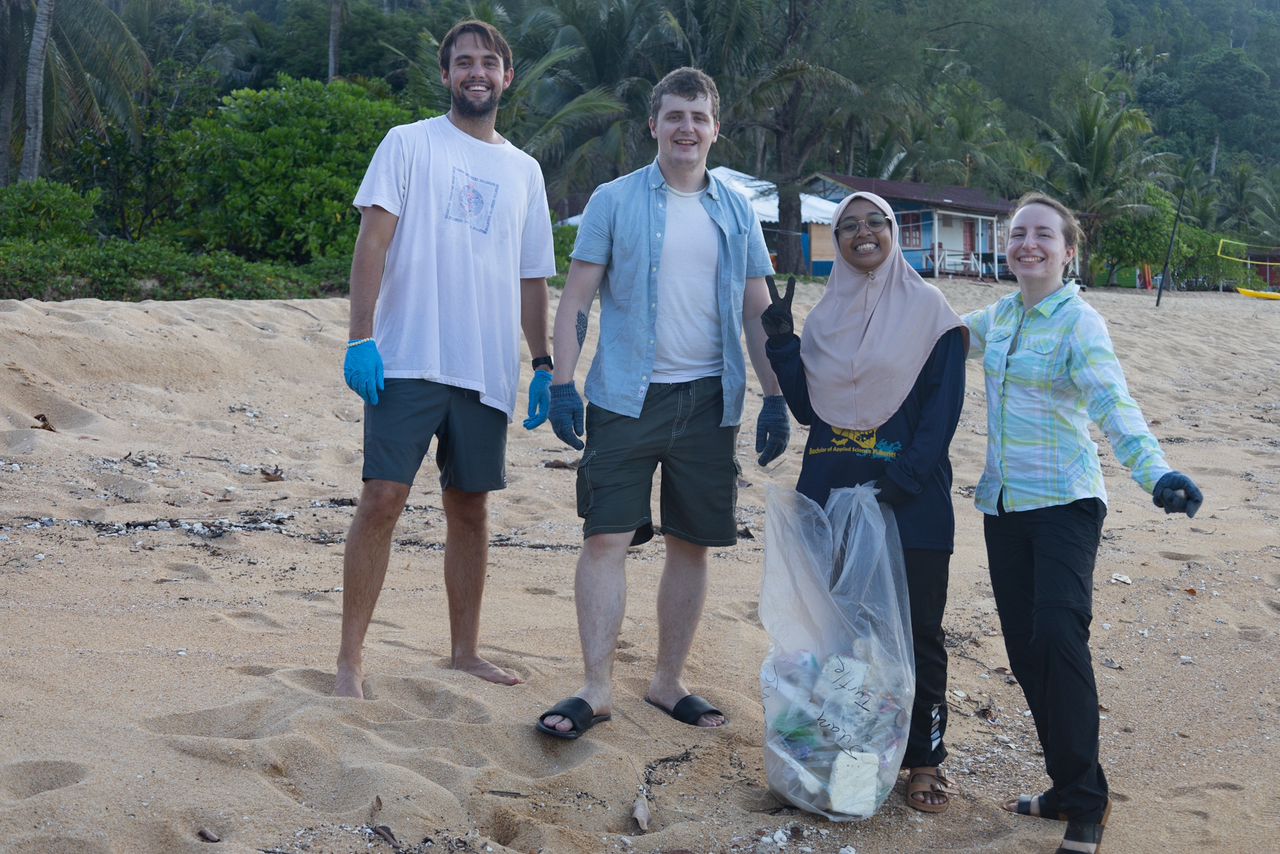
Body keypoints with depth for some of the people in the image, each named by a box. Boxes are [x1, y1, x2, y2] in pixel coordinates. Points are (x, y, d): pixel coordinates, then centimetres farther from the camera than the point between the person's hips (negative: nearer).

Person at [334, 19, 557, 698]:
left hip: (487, 372, 4)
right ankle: (349, 659, 0)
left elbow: (532, 279, 19)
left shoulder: (524, 171, 16)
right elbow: (373, 241, -5)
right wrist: (361, 337, -15)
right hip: (409, 361, -4)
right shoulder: (409, 144, 4)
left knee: (470, 510, 10)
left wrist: (544, 367, 13)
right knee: (382, 500, -8)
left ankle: (465, 651, 23)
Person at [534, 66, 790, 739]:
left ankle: (667, 683, 21)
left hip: (709, 400, 3)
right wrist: (562, 384, -9)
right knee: (606, 538, -7)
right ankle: (596, 690, 2)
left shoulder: (736, 212, 11)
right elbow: (576, 297, 0)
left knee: (691, 544, 8)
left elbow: (758, 312, 13)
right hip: (626, 398, -3)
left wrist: (774, 398, 5)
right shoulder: (614, 201, 3)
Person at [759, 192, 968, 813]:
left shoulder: (929, 309, 0)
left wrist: (905, 481, -17)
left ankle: (924, 757, 11)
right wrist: (780, 343, -2)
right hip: (830, 488, 4)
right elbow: (807, 407, 10)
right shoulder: (826, 315, 12)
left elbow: (942, 410, -6)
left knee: (915, 627, 0)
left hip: (910, 497, -3)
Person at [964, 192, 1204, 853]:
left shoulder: (1079, 323, -11)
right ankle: (1069, 790, 19)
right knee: (1024, 649, 6)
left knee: (1058, 636, -19)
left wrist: (1157, 473, -41)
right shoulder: (1000, 315, 9)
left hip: (1063, 503, -7)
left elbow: (1112, 405, -27)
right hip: (1004, 503, 7)